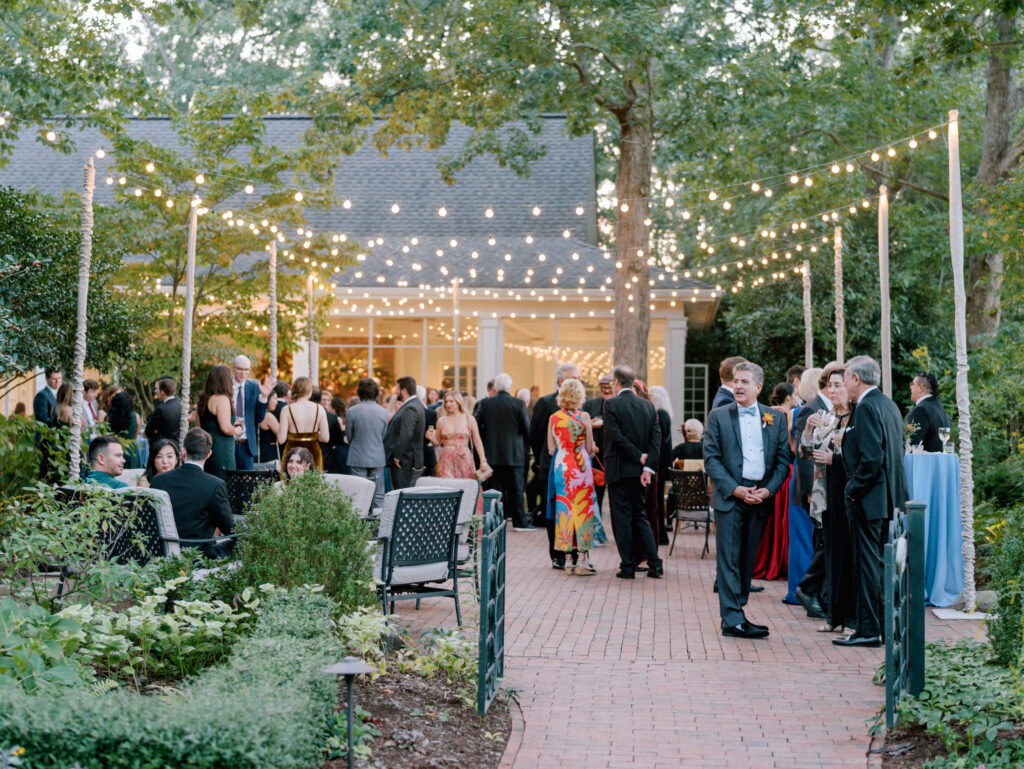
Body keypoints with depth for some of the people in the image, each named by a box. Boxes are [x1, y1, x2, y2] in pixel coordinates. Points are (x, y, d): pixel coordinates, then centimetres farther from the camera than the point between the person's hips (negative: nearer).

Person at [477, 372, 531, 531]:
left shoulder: (484, 403, -3)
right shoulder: (519, 404, -8)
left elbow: (477, 426, -2)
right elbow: (526, 430, -6)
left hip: (492, 454, 1)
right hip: (514, 454, -1)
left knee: (495, 489, 7)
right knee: (515, 489, 6)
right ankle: (519, 522, 10)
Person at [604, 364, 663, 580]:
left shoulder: (611, 404, -10)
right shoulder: (648, 405, 6)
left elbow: (616, 436, -17)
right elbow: (656, 437, -1)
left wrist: (639, 457, -10)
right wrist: (647, 466, -7)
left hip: (618, 470, -6)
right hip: (638, 472, 6)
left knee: (622, 518, 2)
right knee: (639, 516, 15)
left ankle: (628, 566, 5)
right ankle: (654, 564, 9)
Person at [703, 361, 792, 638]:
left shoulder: (775, 418, 9)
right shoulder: (718, 416, 3)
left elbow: (783, 459, 7)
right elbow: (711, 458, -2)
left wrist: (769, 490, -7)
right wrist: (735, 489, -12)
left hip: (761, 498, 3)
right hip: (729, 497, -3)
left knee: (748, 559, 9)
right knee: (729, 559, -4)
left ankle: (736, 612, 19)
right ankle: (732, 620, -3)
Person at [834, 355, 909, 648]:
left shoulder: (867, 408, -16)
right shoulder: (889, 405, 14)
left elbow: (871, 457, -23)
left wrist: (854, 490, -13)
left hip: (869, 500, -10)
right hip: (891, 498, 10)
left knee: (866, 563, -4)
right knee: (884, 563, 14)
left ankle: (868, 630, -1)